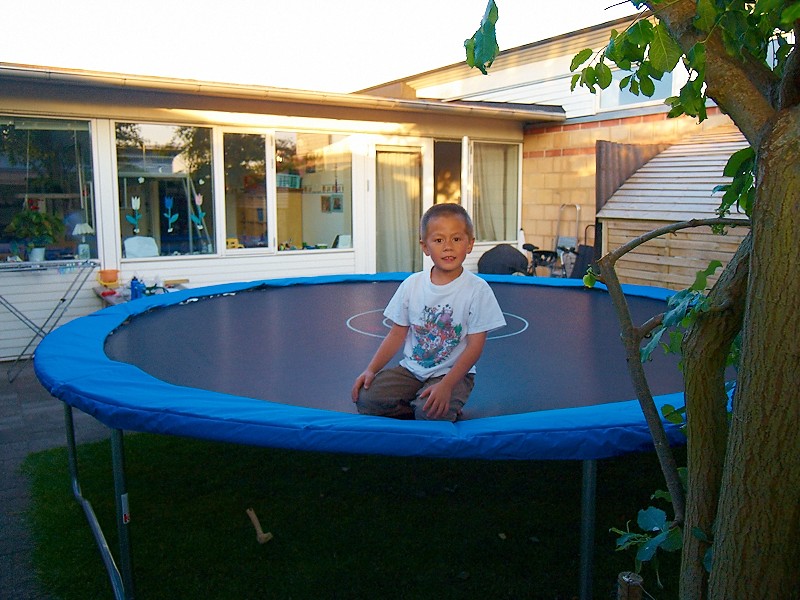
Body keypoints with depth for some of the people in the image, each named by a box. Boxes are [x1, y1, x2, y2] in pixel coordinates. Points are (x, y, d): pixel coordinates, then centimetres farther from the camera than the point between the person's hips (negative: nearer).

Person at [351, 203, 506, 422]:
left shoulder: (477, 289, -10)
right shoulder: (412, 284, 1)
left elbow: (475, 346, -12)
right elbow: (397, 334, 7)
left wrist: (445, 385, -22)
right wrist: (371, 369, -5)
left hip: (454, 372, -4)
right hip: (411, 368, 5)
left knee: (431, 413, -33)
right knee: (366, 399, -16)